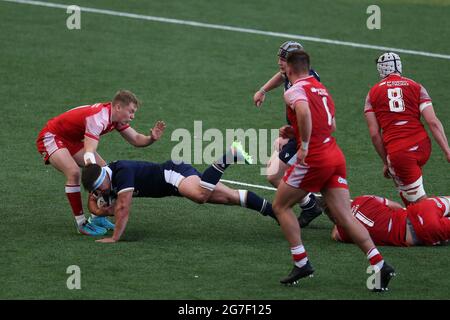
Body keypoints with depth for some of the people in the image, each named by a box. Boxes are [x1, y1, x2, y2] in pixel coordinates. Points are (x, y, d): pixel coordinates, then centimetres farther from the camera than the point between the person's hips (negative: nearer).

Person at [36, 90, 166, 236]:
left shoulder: (116, 117, -6)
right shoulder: (98, 118, -34)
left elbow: (136, 139, 2)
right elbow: (89, 154, -42)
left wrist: (151, 138, -20)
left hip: (72, 140, 10)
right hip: (51, 136, -10)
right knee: (73, 172, -29)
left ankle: (97, 217, 10)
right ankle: (81, 223, -19)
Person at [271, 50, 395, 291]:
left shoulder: (294, 91, -6)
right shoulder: (322, 90, 19)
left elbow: (304, 112, -29)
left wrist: (304, 145, -22)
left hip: (314, 159, -7)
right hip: (335, 156, 7)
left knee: (280, 206, 11)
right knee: (345, 216, 2)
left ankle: (301, 263, 6)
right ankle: (379, 264, -12)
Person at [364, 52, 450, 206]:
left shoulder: (373, 93, 7)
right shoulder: (416, 87, 8)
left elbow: (375, 134, 4)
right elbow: (433, 122, -2)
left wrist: (385, 162, 14)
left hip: (398, 151, -3)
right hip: (422, 145, 3)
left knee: (419, 202, 4)